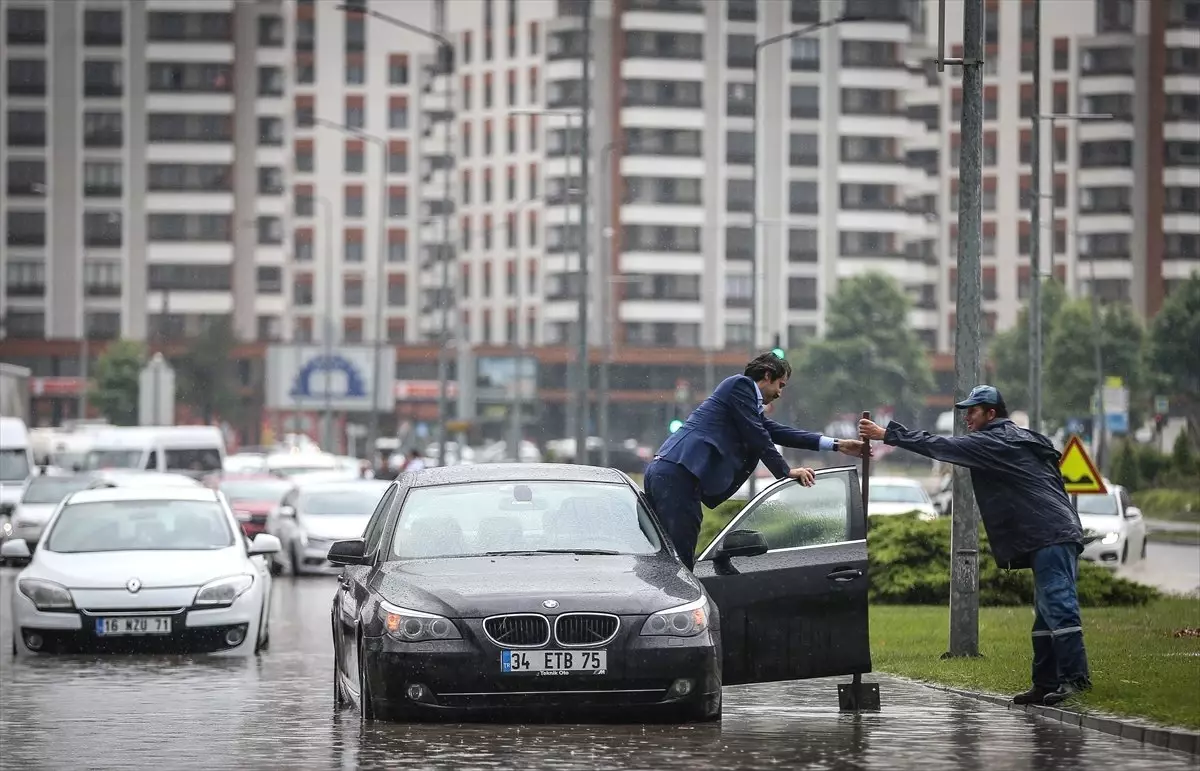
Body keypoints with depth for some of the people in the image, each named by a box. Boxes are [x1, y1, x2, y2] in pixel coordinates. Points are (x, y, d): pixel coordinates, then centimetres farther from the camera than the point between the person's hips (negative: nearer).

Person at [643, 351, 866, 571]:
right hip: (678, 475, -11)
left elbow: (777, 432, 29)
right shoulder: (740, 385, 0)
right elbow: (757, 437, -5)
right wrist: (786, 472, 5)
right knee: (680, 561, -15)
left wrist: (836, 445, 29)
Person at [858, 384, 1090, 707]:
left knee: (1058, 607, -16)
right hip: (1053, 538, 11)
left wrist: (887, 435, -6)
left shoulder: (996, 442, -7)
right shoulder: (1018, 439, 25)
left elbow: (943, 447, -9)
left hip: (1051, 536, -11)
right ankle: (1046, 684, 10)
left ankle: (1074, 678, -22)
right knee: (1046, 613, 10)